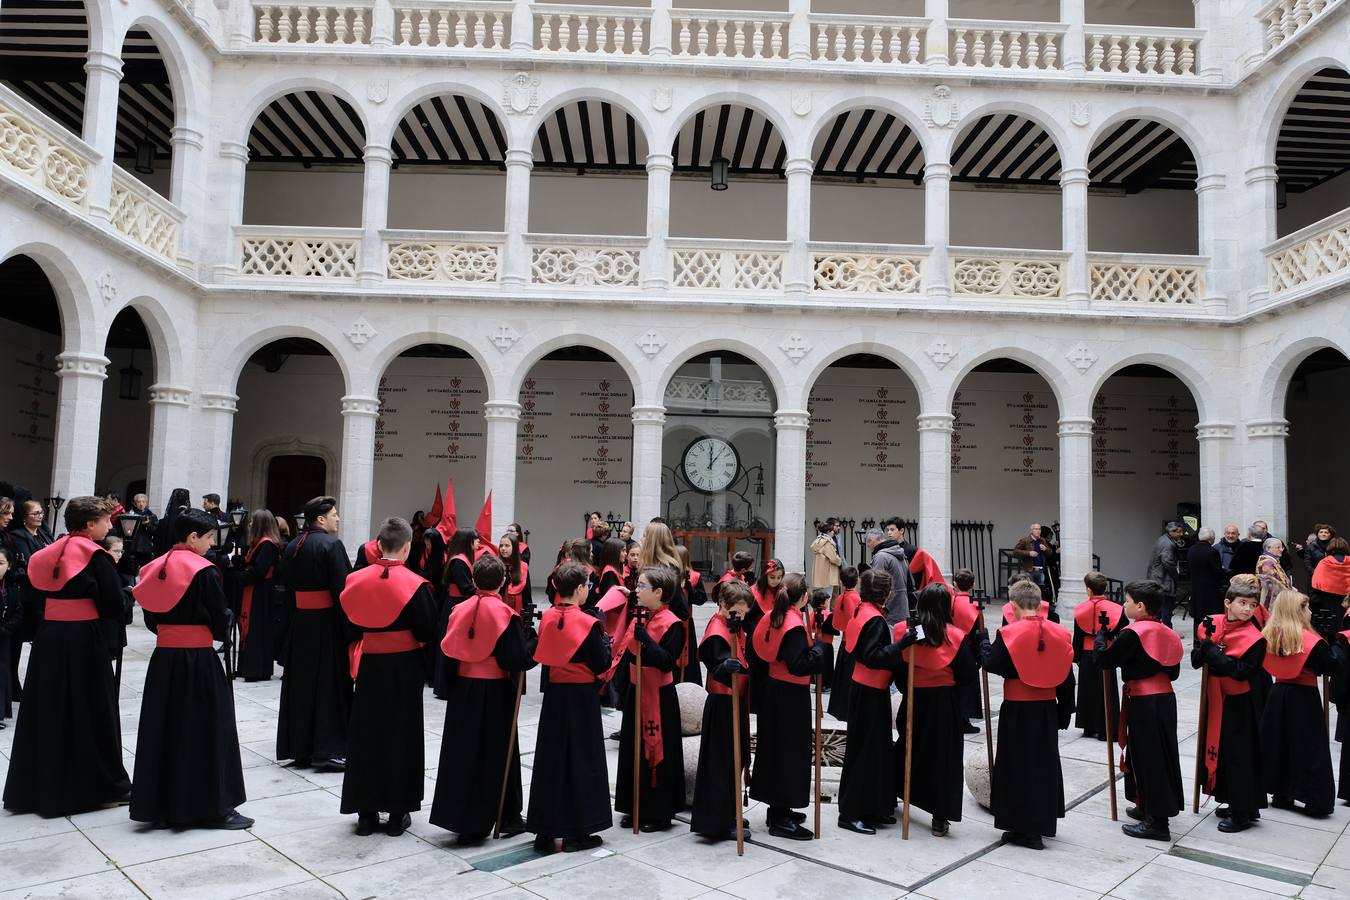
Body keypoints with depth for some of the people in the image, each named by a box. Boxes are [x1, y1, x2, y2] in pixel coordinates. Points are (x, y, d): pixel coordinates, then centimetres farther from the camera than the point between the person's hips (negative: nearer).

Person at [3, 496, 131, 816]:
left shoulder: (48, 552, 7)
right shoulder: (95, 555, -12)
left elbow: (38, 599, 11)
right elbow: (114, 606, -13)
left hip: (48, 638, 6)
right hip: (84, 640, -6)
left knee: (49, 710, 15)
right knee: (90, 712, 4)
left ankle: (37, 786, 23)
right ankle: (101, 785, 13)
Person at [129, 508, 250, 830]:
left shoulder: (155, 568, 5)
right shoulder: (204, 571, -15)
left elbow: (151, 619, 12)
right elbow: (221, 621, -11)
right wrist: (224, 625, 9)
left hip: (163, 658, 6)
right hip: (198, 660, -6)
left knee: (164, 728, 14)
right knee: (205, 731, 3)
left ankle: (160, 805, 22)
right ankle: (212, 806, 10)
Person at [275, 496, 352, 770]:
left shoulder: (292, 546, 9)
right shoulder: (331, 544, -13)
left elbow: (286, 584, 11)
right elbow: (341, 588, -17)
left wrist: (292, 620, 14)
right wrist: (349, 626, -13)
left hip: (298, 621, 7)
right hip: (326, 622, -7)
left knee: (300, 683, 13)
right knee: (328, 684, 1)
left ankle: (298, 747, 21)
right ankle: (328, 750, 3)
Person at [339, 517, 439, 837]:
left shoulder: (356, 579, -4)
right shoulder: (414, 584, -16)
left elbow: (350, 627, 6)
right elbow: (428, 632, -13)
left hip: (369, 667, 3)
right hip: (404, 668, -3)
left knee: (365, 735, 13)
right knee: (401, 735, 8)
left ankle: (365, 811, 19)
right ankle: (397, 812, 15)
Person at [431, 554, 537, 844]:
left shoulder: (459, 610, -1)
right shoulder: (505, 614, -14)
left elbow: (448, 652, 5)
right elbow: (517, 659, -18)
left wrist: (450, 685, 16)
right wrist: (535, 640, -1)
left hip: (462, 689, 4)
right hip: (495, 692, -4)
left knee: (463, 752, 12)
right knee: (497, 753, 8)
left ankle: (460, 817, 17)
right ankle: (506, 818, 18)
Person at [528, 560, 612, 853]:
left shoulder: (547, 617, 0)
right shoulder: (588, 623, -16)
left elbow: (542, 655, 11)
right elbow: (601, 665, -12)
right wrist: (605, 639, 3)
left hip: (554, 693, 5)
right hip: (582, 697, -5)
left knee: (550, 759, 12)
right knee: (581, 761, 6)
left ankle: (545, 831, 18)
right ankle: (576, 833, 12)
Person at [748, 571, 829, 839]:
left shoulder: (772, 617, 3)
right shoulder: (795, 626, -21)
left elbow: (756, 649, 9)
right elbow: (799, 665, -27)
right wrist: (819, 647, -16)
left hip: (771, 689, 9)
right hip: (791, 695, -9)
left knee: (774, 745, 16)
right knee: (791, 751, 0)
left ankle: (776, 809, 29)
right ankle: (781, 819, 7)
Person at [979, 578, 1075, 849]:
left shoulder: (1009, 633, -16)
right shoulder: (1059, 634, -1)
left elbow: (991, 663, -8)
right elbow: (1067, 678, 5)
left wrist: (983, 639, 8)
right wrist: (1064, 712, 14)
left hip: (1017, 710, -5)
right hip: (1048, 709, 5)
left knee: (1018, 767, 5)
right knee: (1045, 764, 17)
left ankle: (1023, 829, 9)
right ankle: (1042, 823, 27)